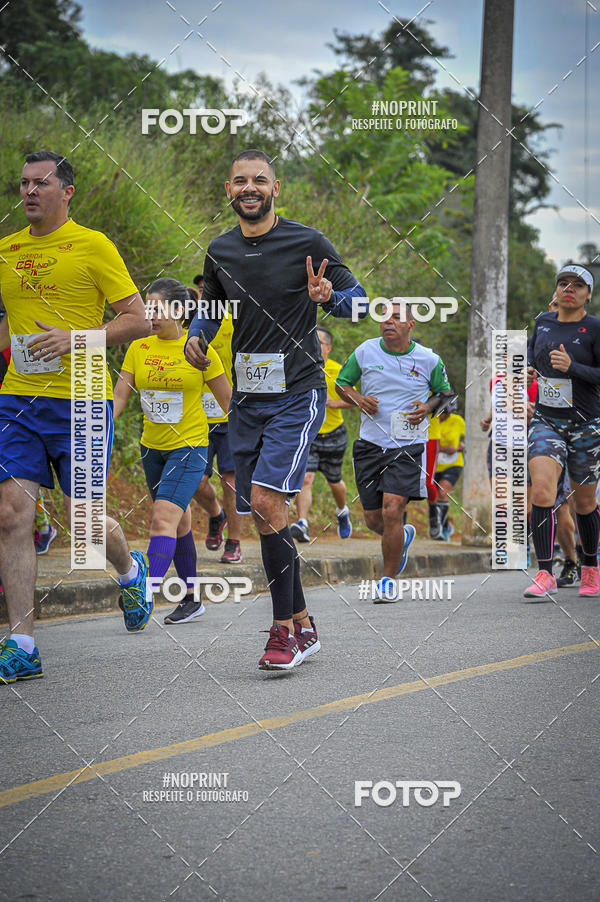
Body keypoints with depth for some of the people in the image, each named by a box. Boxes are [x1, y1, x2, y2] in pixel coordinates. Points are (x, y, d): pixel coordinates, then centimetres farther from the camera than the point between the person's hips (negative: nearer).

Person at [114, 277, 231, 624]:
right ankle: (191, 598, 25)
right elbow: (120, 395, 1)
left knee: (164, 518, -21)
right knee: (180, 522, 15)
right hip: (152, 448, 5)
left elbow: (228, 399, 0)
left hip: (190, 446, -5)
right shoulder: (139, 348, 4)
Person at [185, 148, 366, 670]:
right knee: (263, 515, 5)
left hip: (297, 392, -6)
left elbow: (358, 300, 0)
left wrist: (327, 296, -22)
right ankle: (303, 626, 18)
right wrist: (196, 337, 5)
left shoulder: (308, 243, -5)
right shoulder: (220, 251, 9)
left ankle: (285, 629, -10)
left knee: (266, 501, -19)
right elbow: (210, 308, 26)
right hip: (247, 395, 6)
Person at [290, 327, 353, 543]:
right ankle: (302, 525, -26)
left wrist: (334, 403, -16)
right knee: (305, 478, -19)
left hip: (333, 435, 1)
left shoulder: (338, 372, -7)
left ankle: (342, 511, 48)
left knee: (334, 482, 18)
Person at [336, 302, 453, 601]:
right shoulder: (365, 352, 0)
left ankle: (388, 579, 0)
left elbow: (445, 392, 13)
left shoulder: (429, 360, -2)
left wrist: (428, 407, -7)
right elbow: (341, 383, 12)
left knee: (392, 510, -16)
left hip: (409, 445, -3)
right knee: (373, 519, 6)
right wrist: (358, 399, -8)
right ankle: (404, 536, 43)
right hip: (370, 444, 3)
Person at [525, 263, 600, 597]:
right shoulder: (543, 321, 5)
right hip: (547, 422, 3)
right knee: (542, 489, -19)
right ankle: (545, 575, -18)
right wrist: (527, 368, 8)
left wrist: (572, 368, -26)